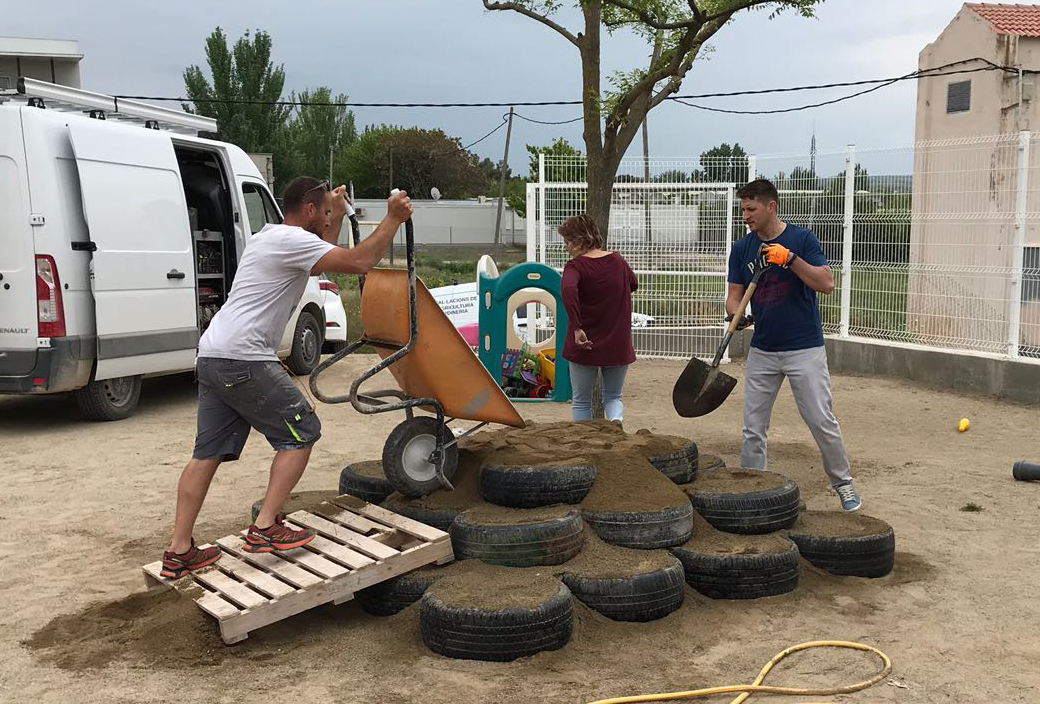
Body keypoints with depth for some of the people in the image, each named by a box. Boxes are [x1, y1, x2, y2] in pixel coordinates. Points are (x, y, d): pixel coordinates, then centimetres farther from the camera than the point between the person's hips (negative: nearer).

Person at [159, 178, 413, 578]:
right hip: (243, 360, -10)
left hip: (211, 356, 10)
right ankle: (266, 528, -1)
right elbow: (359, 262, -17)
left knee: (209, 451, 11)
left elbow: (328, 257, 36)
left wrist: (337, 217, 31)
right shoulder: (292, 239, -9)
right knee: (301, 432, 1)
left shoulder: (271, 237, 23)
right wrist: (393, 219, -7)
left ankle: (179, 552, 14)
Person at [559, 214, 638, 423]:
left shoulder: (576, 266, -12)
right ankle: (616, 419, -11)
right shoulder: (618, 260, 3)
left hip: (585, 344, -3)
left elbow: (568, 290, -33)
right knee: (613, 397, 18)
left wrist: (577, 328, -30)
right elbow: (633, 284, 22)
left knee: (582, 402, 15)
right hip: (618, 345, 4)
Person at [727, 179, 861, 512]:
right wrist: (734, 314, -18)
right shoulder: (742, 249, 5)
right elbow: (734, 294, 5)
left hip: (804, 349, -4)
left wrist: (790, 258, -25)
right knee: (753, 428, 5)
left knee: (822, 421, -2)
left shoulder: (802, 239, -6)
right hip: (762, 350, 4)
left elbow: (827, 283, -13)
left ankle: (844, 484, 17)